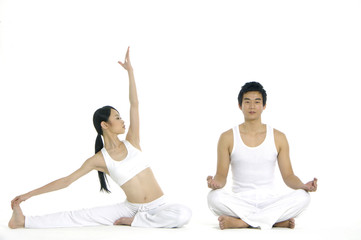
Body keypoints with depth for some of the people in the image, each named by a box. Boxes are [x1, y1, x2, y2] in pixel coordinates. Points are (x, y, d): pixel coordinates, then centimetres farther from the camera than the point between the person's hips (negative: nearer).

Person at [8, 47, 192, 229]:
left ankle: (133, 221, -16)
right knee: (82, 216, -13)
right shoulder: (99, 159, -2)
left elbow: (134, 104, -4)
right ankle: (24, 221, -10)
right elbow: (66, 180, -1)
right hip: (131, 207, 0)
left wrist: (130, 70, -8)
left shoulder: (131, 143, 1)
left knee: (183, 214, -31)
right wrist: (29, 194, -6)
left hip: (158, 207, 1)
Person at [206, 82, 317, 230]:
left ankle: (239, 222, -28)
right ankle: (278, 220, -28)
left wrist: (303, 186, -15)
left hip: (269, 200, 2)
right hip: (240, 202, -1)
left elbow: (288, 176, 6)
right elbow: (221, 175, 1)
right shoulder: (228, 138, 4)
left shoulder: (278, 137, 7)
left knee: (302, 197, -28)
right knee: (214, 197, -33)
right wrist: (216, 183, -23)